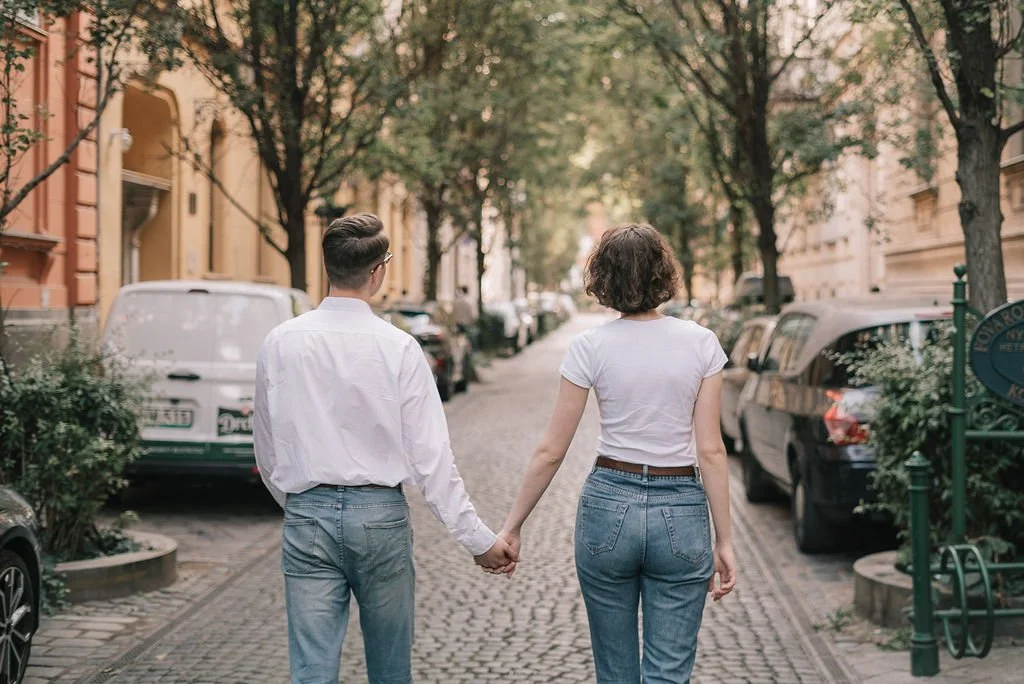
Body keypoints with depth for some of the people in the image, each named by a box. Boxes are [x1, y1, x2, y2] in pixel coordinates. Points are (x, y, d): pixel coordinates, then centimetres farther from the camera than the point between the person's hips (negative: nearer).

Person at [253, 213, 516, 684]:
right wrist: (479, 539, -4)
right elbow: (430, 458, -10)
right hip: (380, 513, -1)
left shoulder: (281, 342, -2)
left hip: (307, 518, 1)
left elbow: (267, 451, 7)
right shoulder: (398, 348, -9)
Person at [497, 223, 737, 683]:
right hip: (680, 512, 0)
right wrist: (724, 540, 1)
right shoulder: (700, 343, -3)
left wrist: (513, 526, 6)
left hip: (608, 506, 0)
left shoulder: (591, 346, -5)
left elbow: (551, 451, -4)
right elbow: (710, 450, -5)